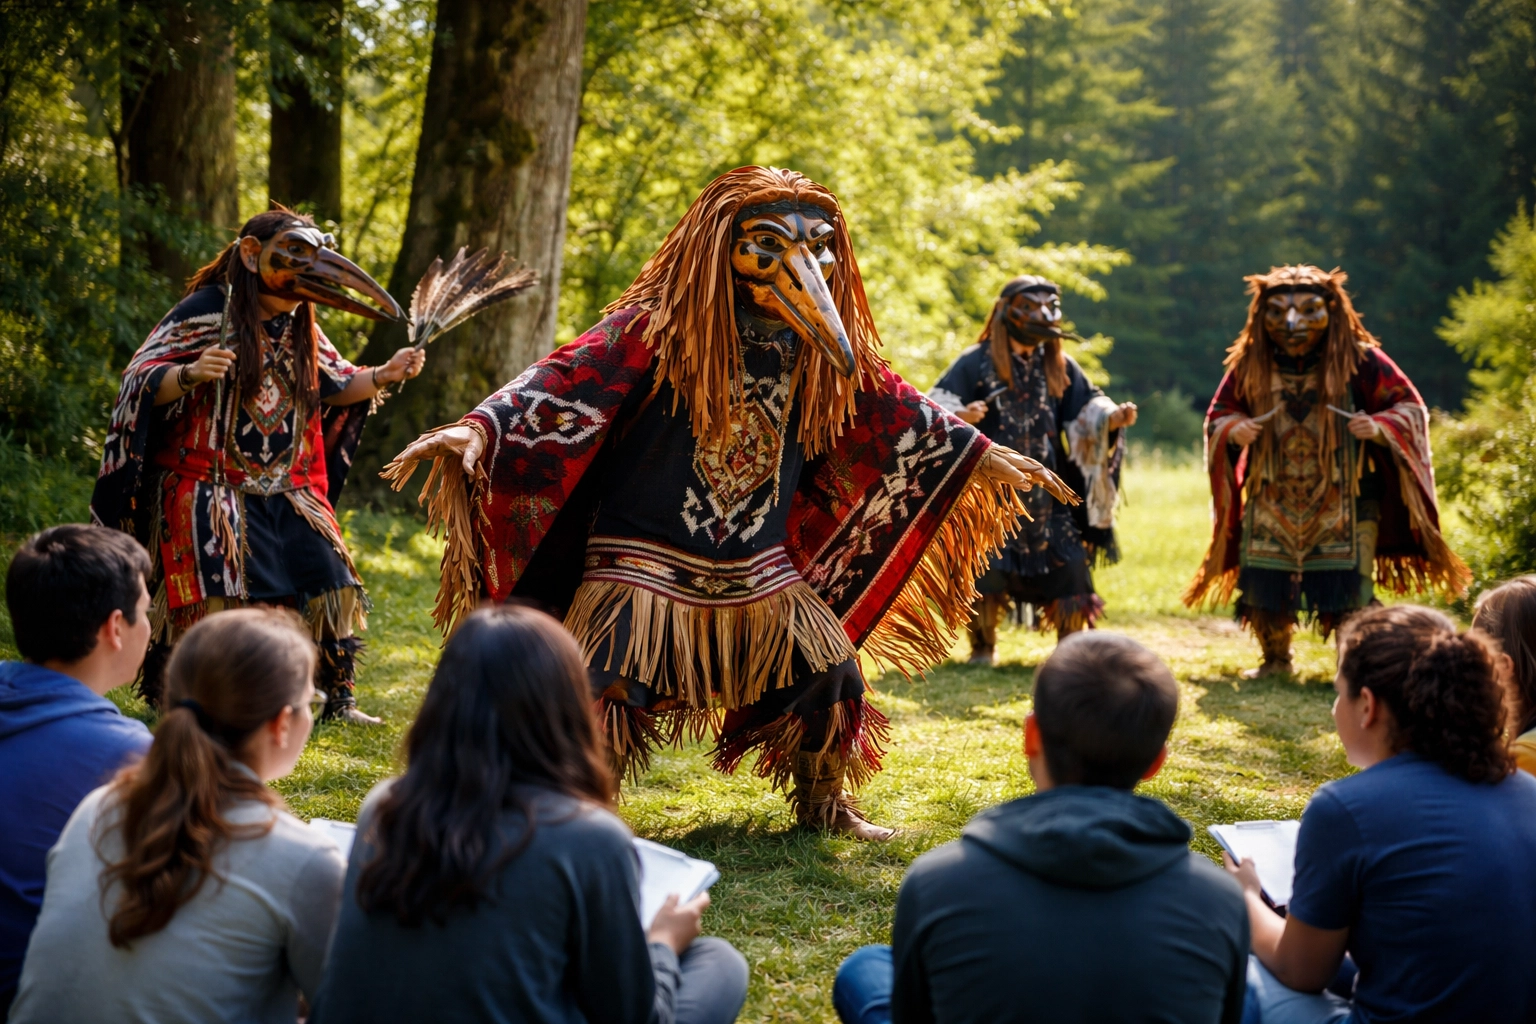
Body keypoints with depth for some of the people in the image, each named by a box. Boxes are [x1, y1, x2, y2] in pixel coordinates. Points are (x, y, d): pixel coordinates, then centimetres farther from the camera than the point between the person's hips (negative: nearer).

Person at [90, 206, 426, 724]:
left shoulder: (300, 328, 11)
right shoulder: (207, 311, -10)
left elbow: (337, 387, 20)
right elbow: (142, 382, -15)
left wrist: (385, 375, 1)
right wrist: (191, 374, -36)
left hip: (289, 491, 7)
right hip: (210, 487, -6)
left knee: (328, 584, 1)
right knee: (212, 602, -13)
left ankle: (338, 699, 12)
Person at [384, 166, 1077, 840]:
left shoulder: (818, 347, 4)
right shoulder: (657, 328, -13)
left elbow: (894, 412, 14)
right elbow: (571, 379, -22)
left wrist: (984, 455, 17)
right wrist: (479, 430, -37)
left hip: (761, 573, 5)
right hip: (649, 561, -5)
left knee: (832, 676, 9)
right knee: (598, 695, -13)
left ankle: (822, 806, 32)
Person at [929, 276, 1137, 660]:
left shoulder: (1060, 367, 10)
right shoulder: (977, 362, -3)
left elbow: (1087, 412, 5)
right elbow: (938, 406, -10)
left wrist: (1112, 418, -16)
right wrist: (961, 416, -32)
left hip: (1048, 491, 3)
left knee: (1069, 564, -2)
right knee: (985, 566, -6)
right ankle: (982, 649, 13)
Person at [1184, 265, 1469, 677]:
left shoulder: (1359, 360, -8)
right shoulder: (1250, 365, -1)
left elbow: (1411, 408, -2)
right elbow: (1218, 416, 9)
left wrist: (1380, 426, -22)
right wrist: (1233, 429, -14)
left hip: (1341, 503, -2)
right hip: (1272, 501, 3)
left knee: (1346, 599, -6)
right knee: (1263, 588, 4)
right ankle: (1275, 660, 25)